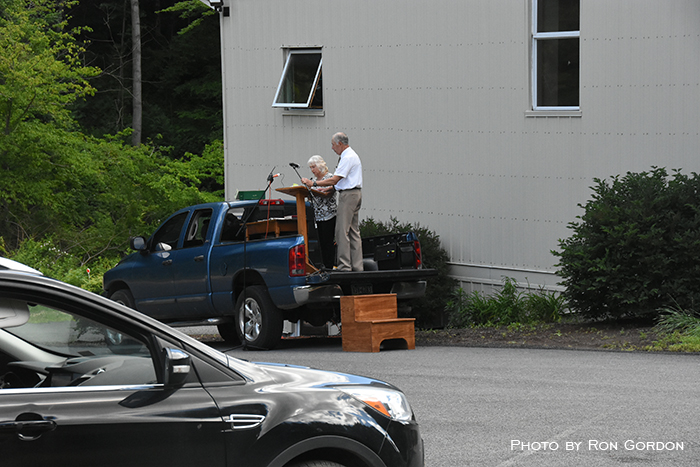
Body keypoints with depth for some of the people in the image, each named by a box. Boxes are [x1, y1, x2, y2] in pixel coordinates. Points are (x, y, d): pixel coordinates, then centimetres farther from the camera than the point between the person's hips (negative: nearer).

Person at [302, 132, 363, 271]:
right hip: (354, 193, 11)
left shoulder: (348, 158, -14)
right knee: (353, 232, 9)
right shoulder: (351, 155, 19)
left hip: (348, 195, -11)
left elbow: (334, 180, -20)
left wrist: (313, 183, -16)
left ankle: (344, 266, -12)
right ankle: (357, 267, 8)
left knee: (342, 231, -10)